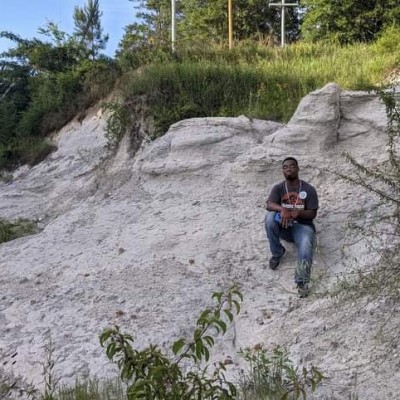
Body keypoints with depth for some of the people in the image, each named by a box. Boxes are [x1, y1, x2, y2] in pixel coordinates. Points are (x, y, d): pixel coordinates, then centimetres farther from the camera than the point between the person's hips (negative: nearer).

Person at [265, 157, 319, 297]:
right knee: (270, 217, -30)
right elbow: (269, 205, -17)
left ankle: (302, 280, -43)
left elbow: (312, 213, -6)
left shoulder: (308, 189, -4)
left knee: (305, 245, -35)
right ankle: (277, 252, -11)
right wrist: (282, 209, -39)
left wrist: (298, 213, -28)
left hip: (302, 225, -2)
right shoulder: (278, 188, 0)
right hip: (283, 226, 2)